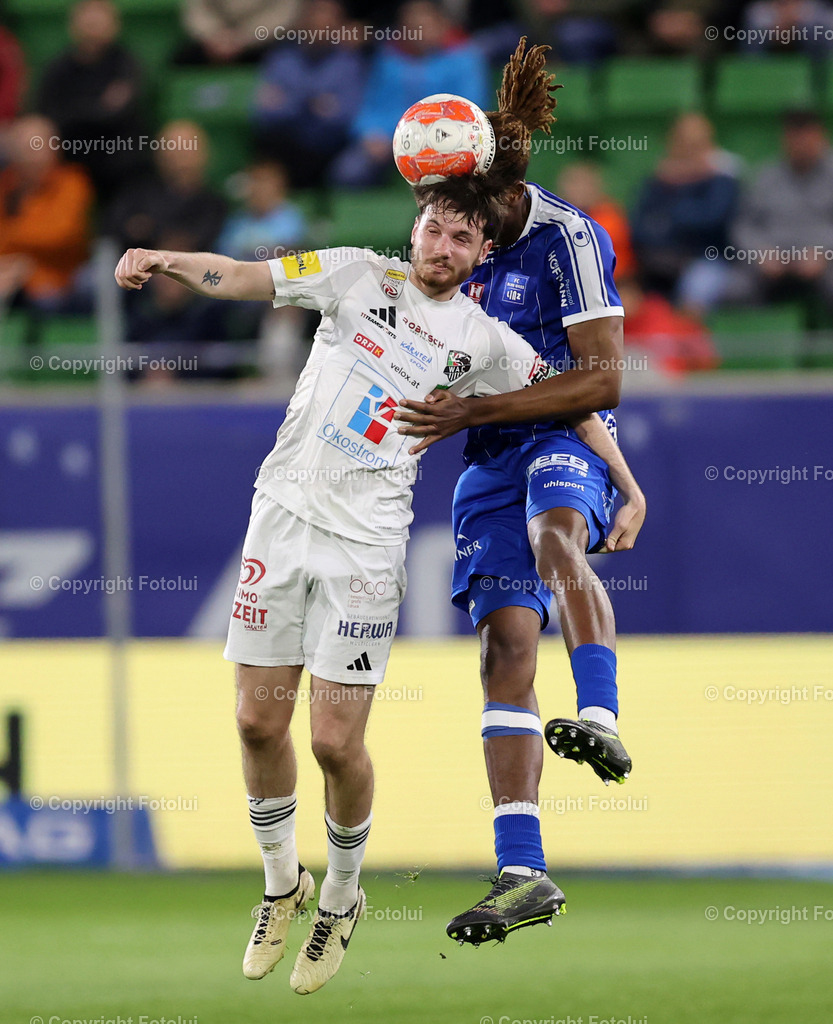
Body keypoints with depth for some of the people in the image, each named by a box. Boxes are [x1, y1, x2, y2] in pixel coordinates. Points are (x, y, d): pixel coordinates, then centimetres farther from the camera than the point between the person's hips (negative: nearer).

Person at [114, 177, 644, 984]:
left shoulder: (483, 342, 5)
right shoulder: (360, 276, 5)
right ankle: (281, 882, 26)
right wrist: (163, 261, -19)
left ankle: (340, 897, 18)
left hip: (366, 540, -2)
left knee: (337, 742, -6)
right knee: (259, 723, 3)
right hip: (283, 515, 2)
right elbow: (242, 278, -2)